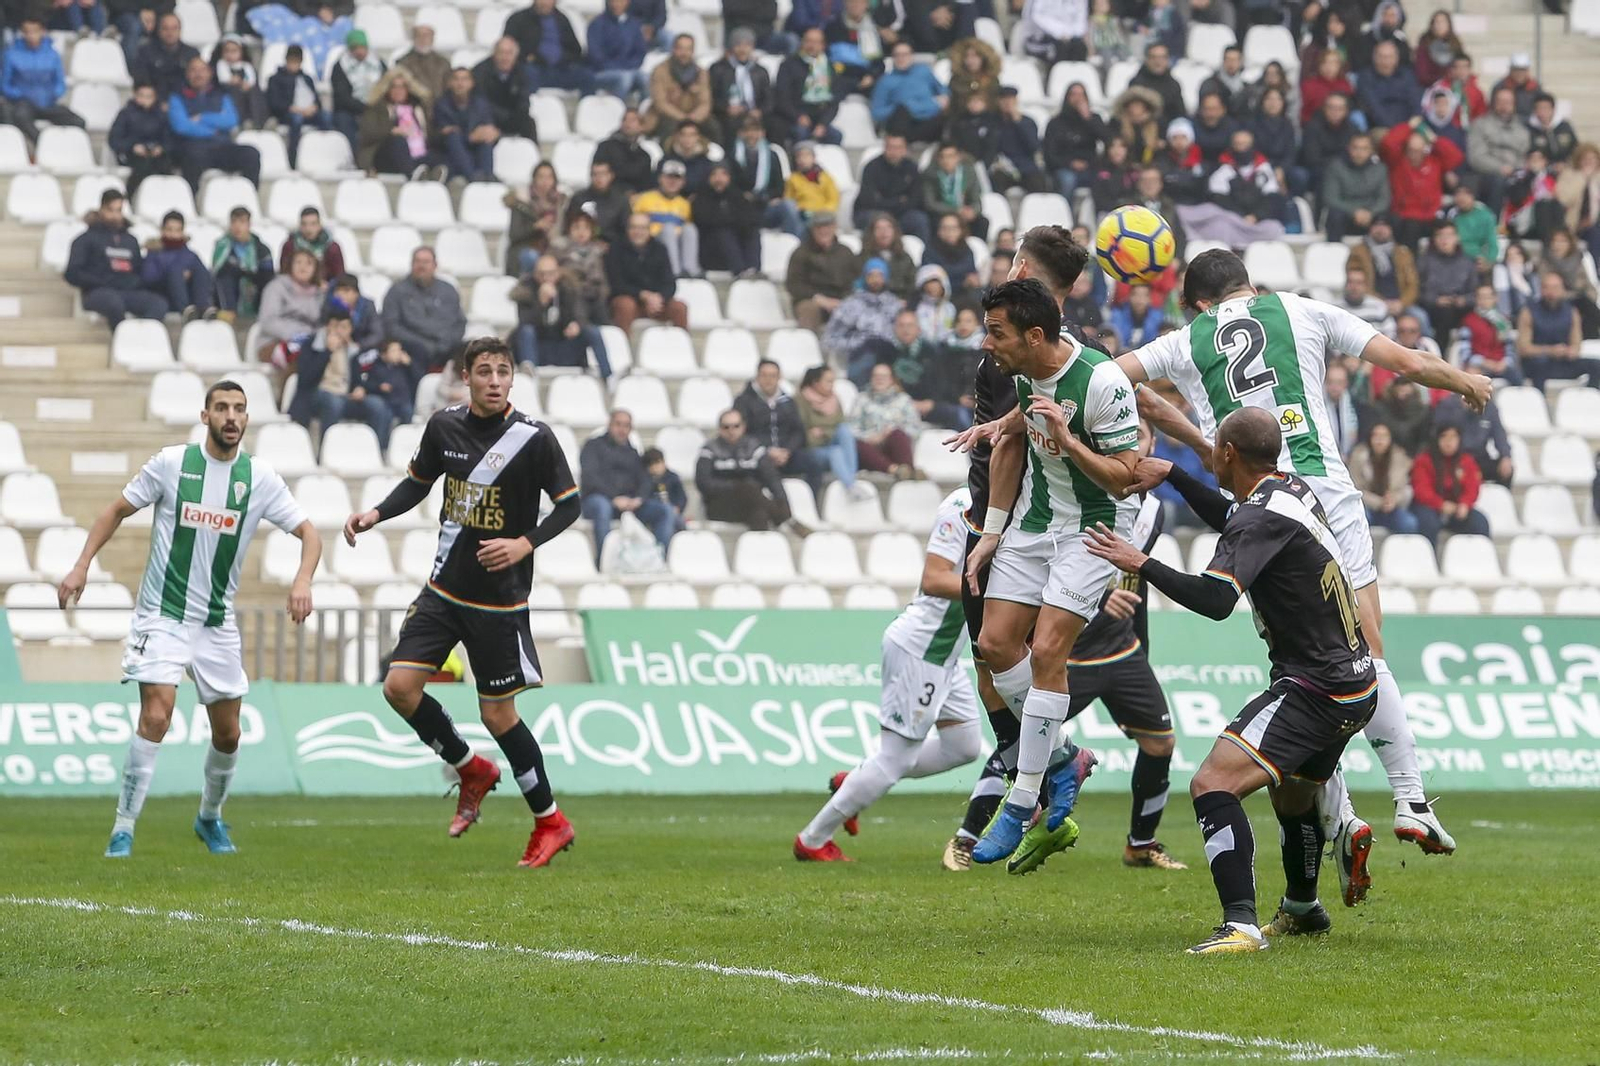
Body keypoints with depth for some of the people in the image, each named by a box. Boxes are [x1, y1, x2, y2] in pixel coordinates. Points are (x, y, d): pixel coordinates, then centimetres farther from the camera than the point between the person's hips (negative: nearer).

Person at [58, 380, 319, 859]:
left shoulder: (259, 476, -2)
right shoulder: (171, 462, -7)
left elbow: (308, 532, -1)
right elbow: (117, 511, 4)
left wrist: (302, 579, -20)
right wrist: (82, 565, -6)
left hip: (217, 622, 3)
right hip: (162, 615, -3)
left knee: (227, 733, 8)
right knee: (156, 716, -19)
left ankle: (210, 818, 35)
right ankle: (122, 831, -13)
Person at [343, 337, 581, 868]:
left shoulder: (533, 438, -13)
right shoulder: (445, 426, 1)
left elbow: (569, 504, -6)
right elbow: (419, 481, 16)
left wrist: (525, 544, -21)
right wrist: (375, 514, 0)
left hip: (499, 599, -5)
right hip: (445, 587, 5)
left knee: (498, 713, -2)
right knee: (399, 687, -5)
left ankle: (550, 821, 15)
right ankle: (472, 770, 19)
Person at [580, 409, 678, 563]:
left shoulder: (633, 451, 23)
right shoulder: (594, 445, 10)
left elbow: (646, 481, 12)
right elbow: (589, 477, -5)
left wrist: (639, 499, -12)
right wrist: (615, 498, -19)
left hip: (630, 502, 5)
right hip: (597, 498, -5)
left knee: (666, 510, -17)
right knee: (602, 507, -41)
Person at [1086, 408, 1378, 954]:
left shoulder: (1263, 516, -20)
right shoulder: (1295, 489, 9)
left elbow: (1215, 599, -32)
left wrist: (1142, 564, -22)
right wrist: (1171, 474, 33)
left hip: (1314, 692, -10)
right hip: (1356, 681, 10)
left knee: (1213, 785, -21)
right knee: (1293, 789, 33)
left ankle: (1242, 925, -32)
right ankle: (1302, 908, 55)